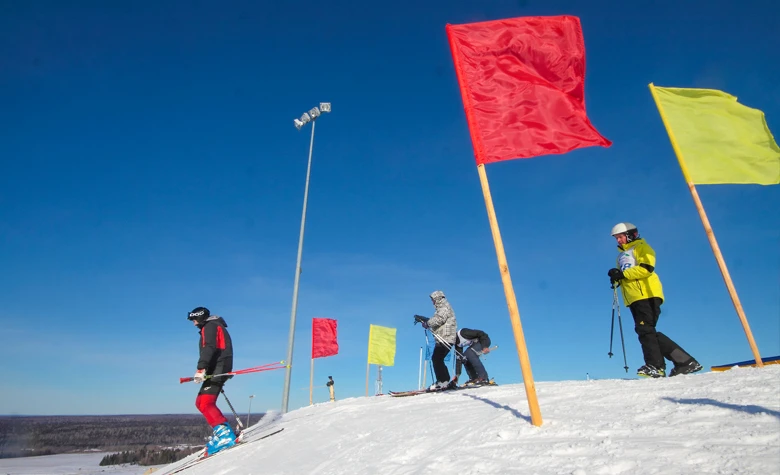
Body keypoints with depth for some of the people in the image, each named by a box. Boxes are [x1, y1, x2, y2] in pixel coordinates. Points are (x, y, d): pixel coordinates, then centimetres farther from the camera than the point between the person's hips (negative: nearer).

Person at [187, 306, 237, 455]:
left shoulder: (210, 326, -2)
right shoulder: (216, 327, 29)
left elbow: (209, 348, -19)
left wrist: (201, 368, -29)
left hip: (217, 369, -10)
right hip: (218, 369, 10)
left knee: (205, 403, -17)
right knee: (200, 402, 12)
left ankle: (225, 434, -26)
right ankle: (222, 430, 9)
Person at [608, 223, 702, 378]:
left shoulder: (641, 247, 4)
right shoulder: (622, 255, 28)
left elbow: (646, 268, -13)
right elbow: (625, 277, 25)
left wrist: (622, 274, -17)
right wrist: (617, 278, 3)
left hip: (647, 294, -8)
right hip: (634, 298, 8)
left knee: (644, 329, -18)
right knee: (648, 332, 4)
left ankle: (654, 366, -19)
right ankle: (685, 361, 10)